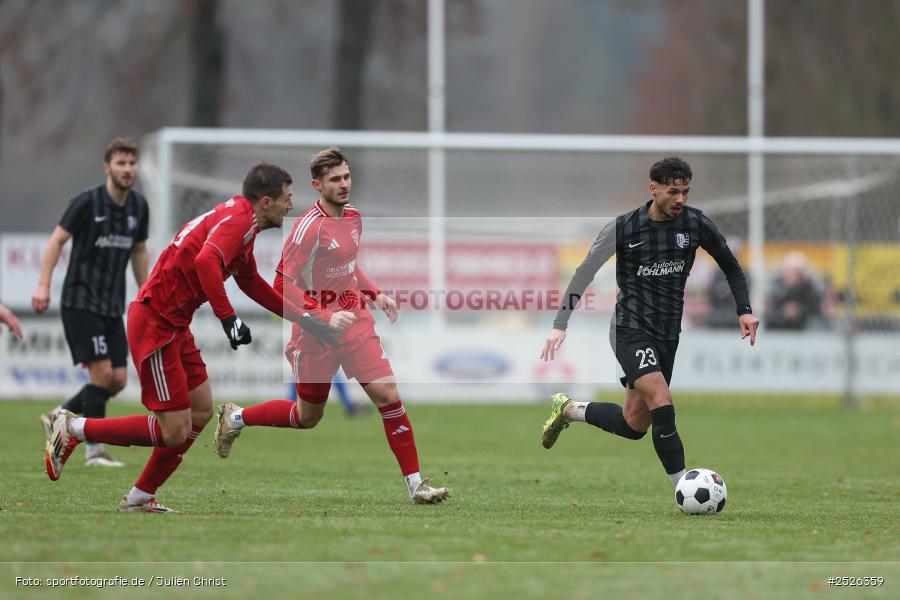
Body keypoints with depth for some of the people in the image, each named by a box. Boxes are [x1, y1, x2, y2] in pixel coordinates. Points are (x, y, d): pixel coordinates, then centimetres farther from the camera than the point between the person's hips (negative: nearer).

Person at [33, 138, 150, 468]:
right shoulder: (87, 202, -11)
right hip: (80, 301, -7)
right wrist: (43, 285, -18)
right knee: (102, 371, -14)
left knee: (118, 379, 0)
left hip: (112, 306, 7)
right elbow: (57, 240, -9)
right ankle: (94, 449, -5)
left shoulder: (138, 206, 7)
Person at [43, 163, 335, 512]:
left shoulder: (240, 219, 16)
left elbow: (251, 283, 30)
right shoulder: (239, 219, -16)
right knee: (174, 432, -8)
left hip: (174, 324, 11)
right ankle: (73, 429, 1)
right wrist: (229, 318, -32)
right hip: (155, 323, -11)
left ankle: (140, 498, 18)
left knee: (201, 412, 12)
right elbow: (206, 261, -34)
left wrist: (301, 318, 31)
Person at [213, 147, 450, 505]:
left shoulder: (353, 216, 7)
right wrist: (325, 317, -27)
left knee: (387, 394, -10)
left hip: (355, 321, 6)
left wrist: (374, 294, 11)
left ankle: (415, 485, -7)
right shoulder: (310, 226, -18)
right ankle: (236, 417, 35)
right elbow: (283, 284, -21)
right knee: (307, 417, 9)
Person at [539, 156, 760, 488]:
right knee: (662, 407, -23)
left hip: (668, 333, 5)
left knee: (634, 425, 9)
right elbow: (585, 273, -3)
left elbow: (731, 267, 13)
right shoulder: (623, 227, -11)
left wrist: (744, 310, 0)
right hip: (631, 329, -5)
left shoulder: (696, 224, -2)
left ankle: (568, 410, 34)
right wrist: (560, 325, -9)